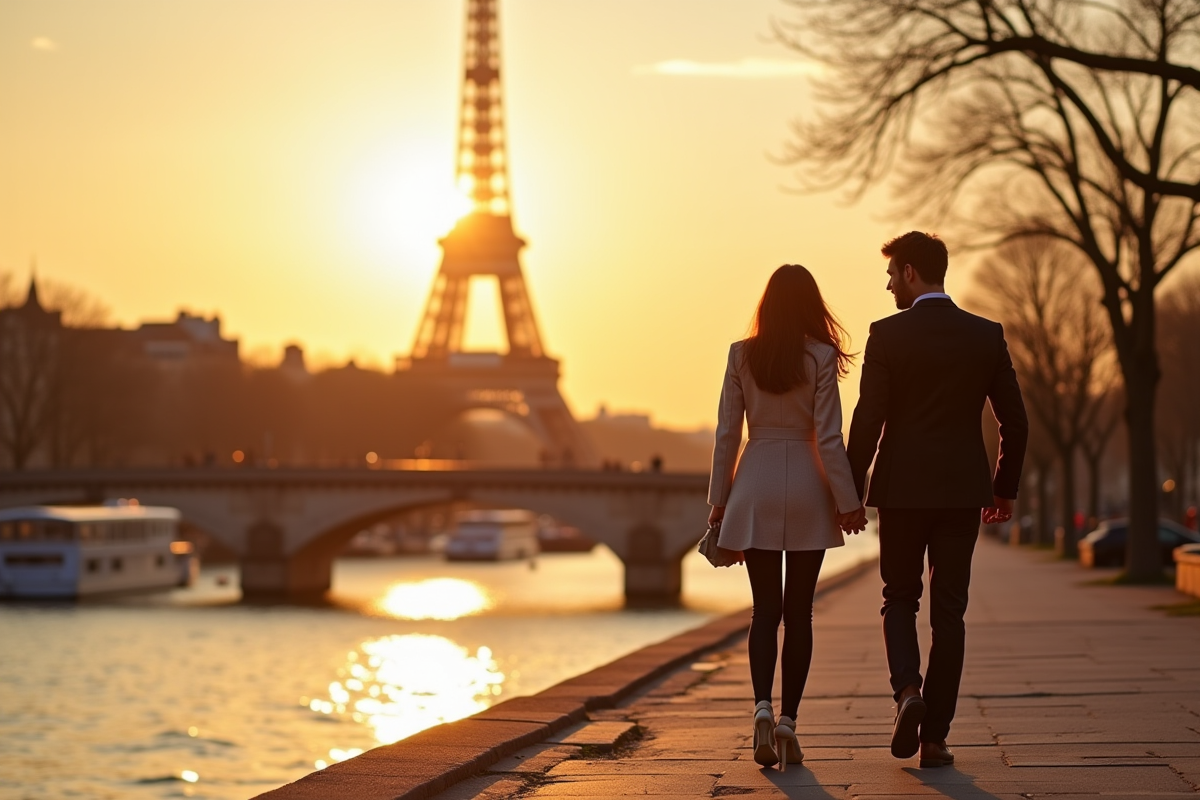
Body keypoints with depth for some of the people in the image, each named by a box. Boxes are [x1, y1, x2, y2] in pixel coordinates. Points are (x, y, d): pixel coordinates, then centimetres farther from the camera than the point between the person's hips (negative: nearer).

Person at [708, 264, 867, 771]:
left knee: (765, 608, 7)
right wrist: (847, 500, 0)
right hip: (806, 488, -1)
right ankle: (788, 718, 3)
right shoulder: (820, 357, -5)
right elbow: (828, 436, -7)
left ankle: (762, 706, -13)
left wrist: (719, 499, 9)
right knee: (798, 611, 7)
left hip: (755, 487, 1)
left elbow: (727, 432, 2)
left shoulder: (742, 355, 1)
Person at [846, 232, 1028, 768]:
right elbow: (1014, 420, 4)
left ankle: (908, 690, -11)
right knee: (948, 612, 7)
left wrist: (851, 490, -2)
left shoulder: (888, 335, -7)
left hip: (902, 490, -2)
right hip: (963, 492, 2)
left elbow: (869, 418, -10)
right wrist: (1006, 487, 15)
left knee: (899, 601, 14)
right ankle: (935, 736, 6)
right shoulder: (987, 336, 3)